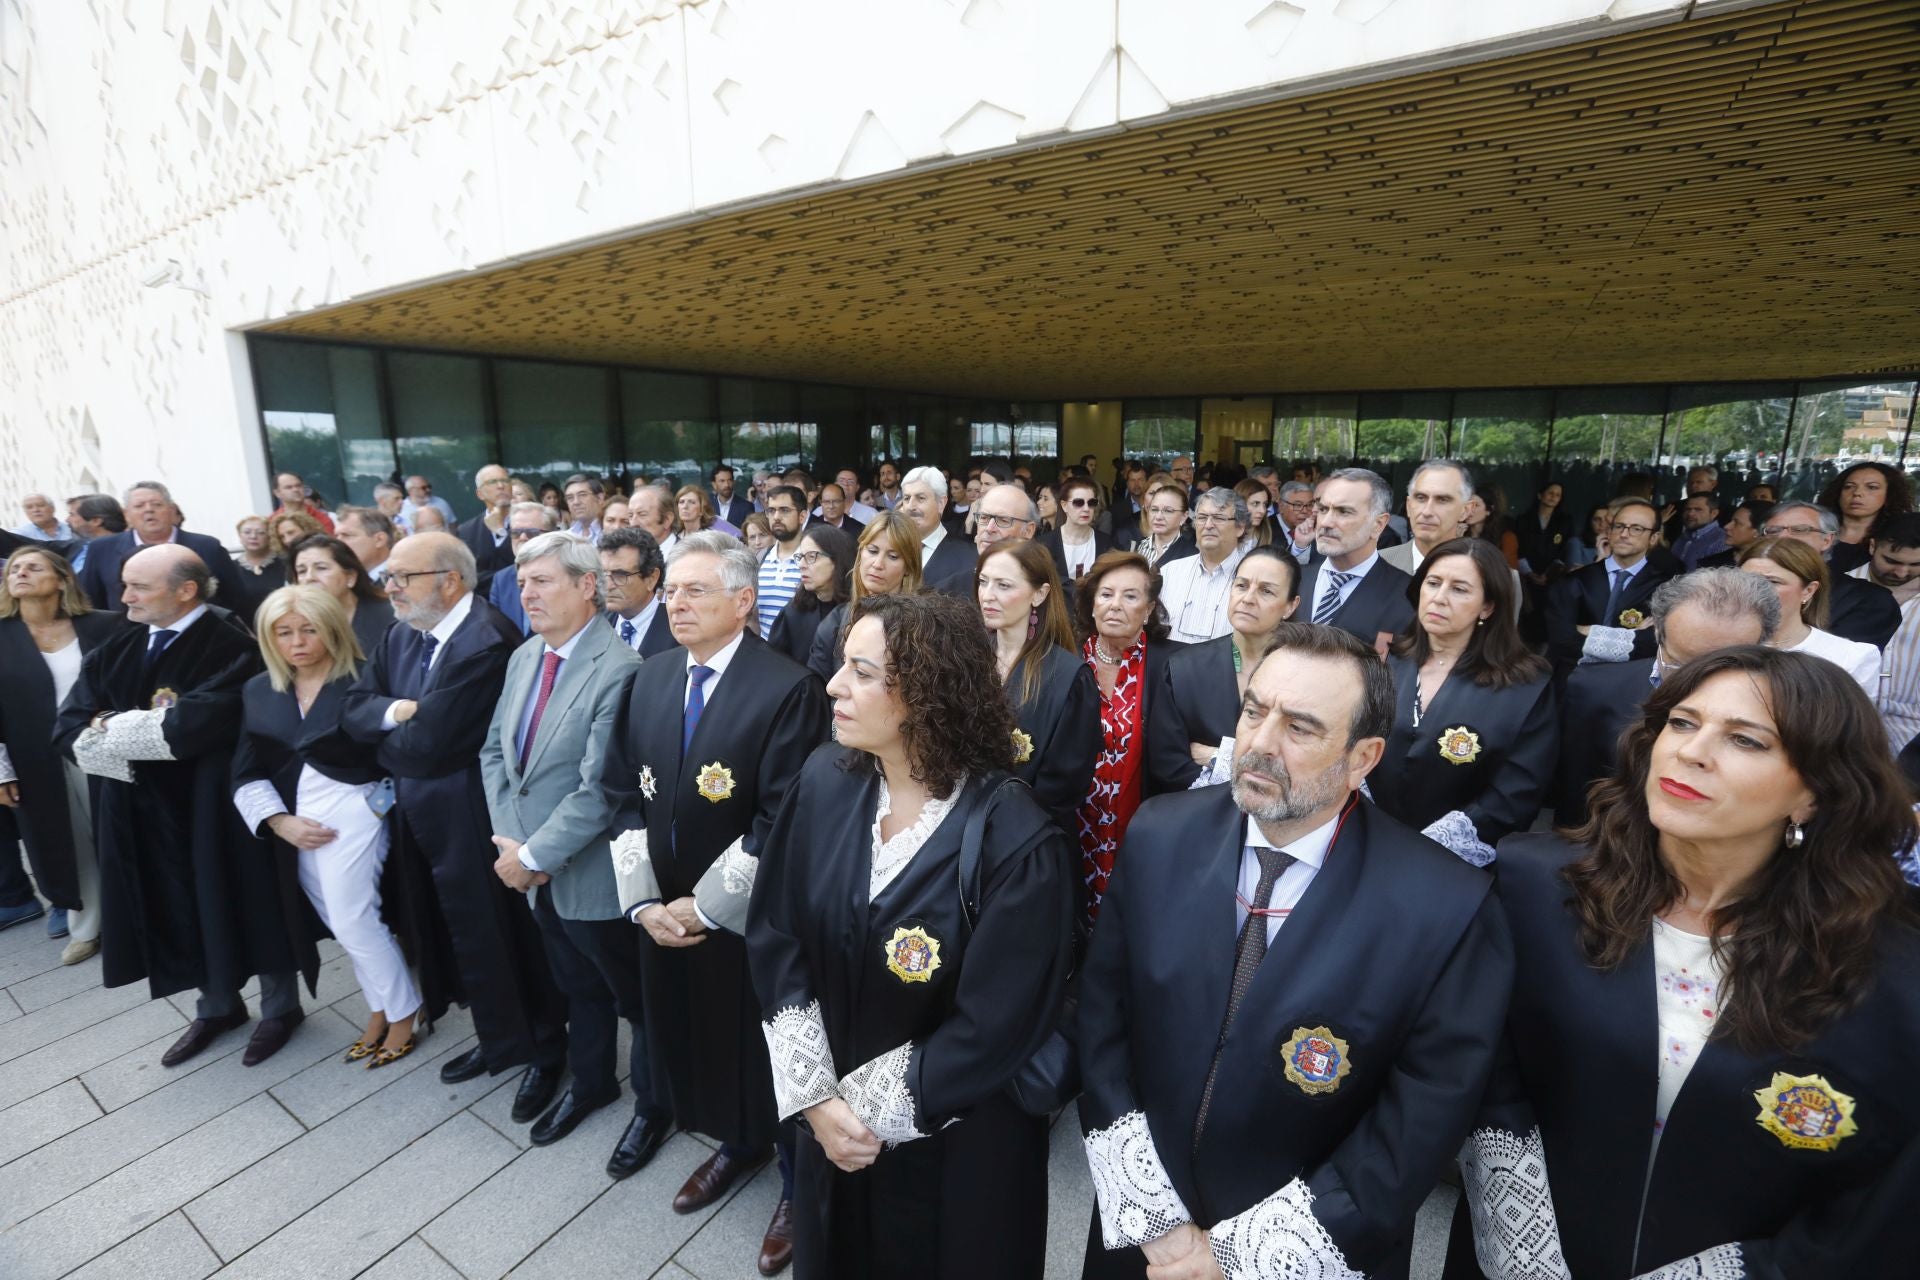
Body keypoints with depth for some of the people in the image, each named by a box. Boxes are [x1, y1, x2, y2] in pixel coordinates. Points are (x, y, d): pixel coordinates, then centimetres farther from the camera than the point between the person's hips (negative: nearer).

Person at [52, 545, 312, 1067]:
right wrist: (155, 727, -18)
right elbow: (69, 728, 0)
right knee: (185, 912, 19)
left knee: (244, 906, 8)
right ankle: (217, 1005, 38)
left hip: (216, 809, -7)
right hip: (148, 811, 7)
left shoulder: (229, 645, -16)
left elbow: (198, 724, -27)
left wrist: (115, 729, -11)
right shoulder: (116, 650, 6)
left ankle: (280, 1007, 26)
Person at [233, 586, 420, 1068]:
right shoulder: (258, 691, 7)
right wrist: (280, 822, -5)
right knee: (342, 924, 14)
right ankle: (379, 1010, 31)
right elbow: (248, 772, 7)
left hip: (353, 814, -5)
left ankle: (403, 1015, 18)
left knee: (353, 921, -2)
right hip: (297, 824, 6)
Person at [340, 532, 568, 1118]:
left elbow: (429, 742, -26)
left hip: (473, 821, -9)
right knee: (461, 933, 22)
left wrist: (384, 738, -5)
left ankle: (544, 1050, 28)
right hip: (419, 816, 9)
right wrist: (394, 710, -17)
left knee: (504, 936, 6)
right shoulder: (401, 635, 6)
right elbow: (354, 707, 5)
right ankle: (499, 1038, 43)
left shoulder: (488, 641, -25)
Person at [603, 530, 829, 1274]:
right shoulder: (649, 682, 3)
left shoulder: (787, 689, -20)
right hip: (667, 918, 6)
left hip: (755, 923, -5)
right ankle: (737, 1143, 51)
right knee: (694, 1039, 21)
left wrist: (704, 907, -15)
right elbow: (630, 799, 6)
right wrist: (644, 901, -3)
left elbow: (781, 823, -22)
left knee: (768, 1051, 13)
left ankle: (798, 1179, 41)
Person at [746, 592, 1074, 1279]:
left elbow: (992, 1029, -22)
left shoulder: (1016, 840, -28)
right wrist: (816, 1095, -11)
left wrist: (873, 1111, -14)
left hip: (959, 1142, -4)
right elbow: (775, 937, -7)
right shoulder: (824, 781, -14)